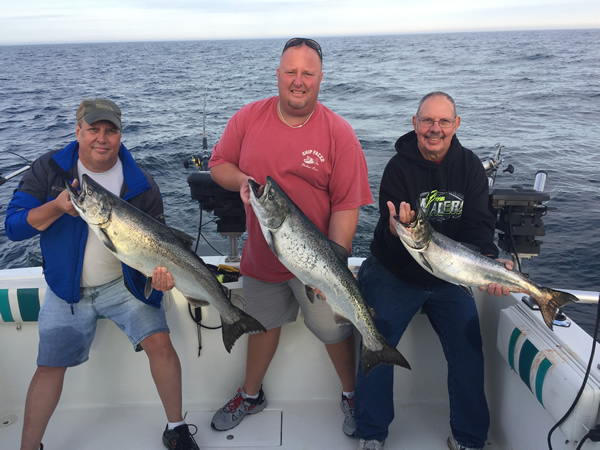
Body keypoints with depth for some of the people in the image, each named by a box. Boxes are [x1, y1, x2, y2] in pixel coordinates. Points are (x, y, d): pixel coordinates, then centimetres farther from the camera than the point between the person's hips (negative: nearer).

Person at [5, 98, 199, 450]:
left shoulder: (140, 183, -8)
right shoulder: (50, 169, -6)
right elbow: (14, 226, -10)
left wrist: (161, 269, -27)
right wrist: (58, 206, -29)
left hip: (124, 283, -1)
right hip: (68, 289, 1)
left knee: (160, 344, -14)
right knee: (50, 368, 6)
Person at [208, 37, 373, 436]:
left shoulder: (338, 133, -13)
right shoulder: (248, 118, -2)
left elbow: (347, 206, -15)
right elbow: (219, 164, 7)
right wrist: (242, 181, -16)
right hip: (261, 255, 3)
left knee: (334, 329, 9)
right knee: (263, 324, 22)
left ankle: (351, 394, 39)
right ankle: (251, 395, 46)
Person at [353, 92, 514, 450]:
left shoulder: (470, 166, -5)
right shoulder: (399, 168, -15)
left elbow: (479, 226, -11)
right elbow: (391, 237, -20)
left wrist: (490, 262, -30)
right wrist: (396, 230, -44)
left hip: (450, 278, 3)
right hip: (395, 276, -2)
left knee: (469, 354, 2)